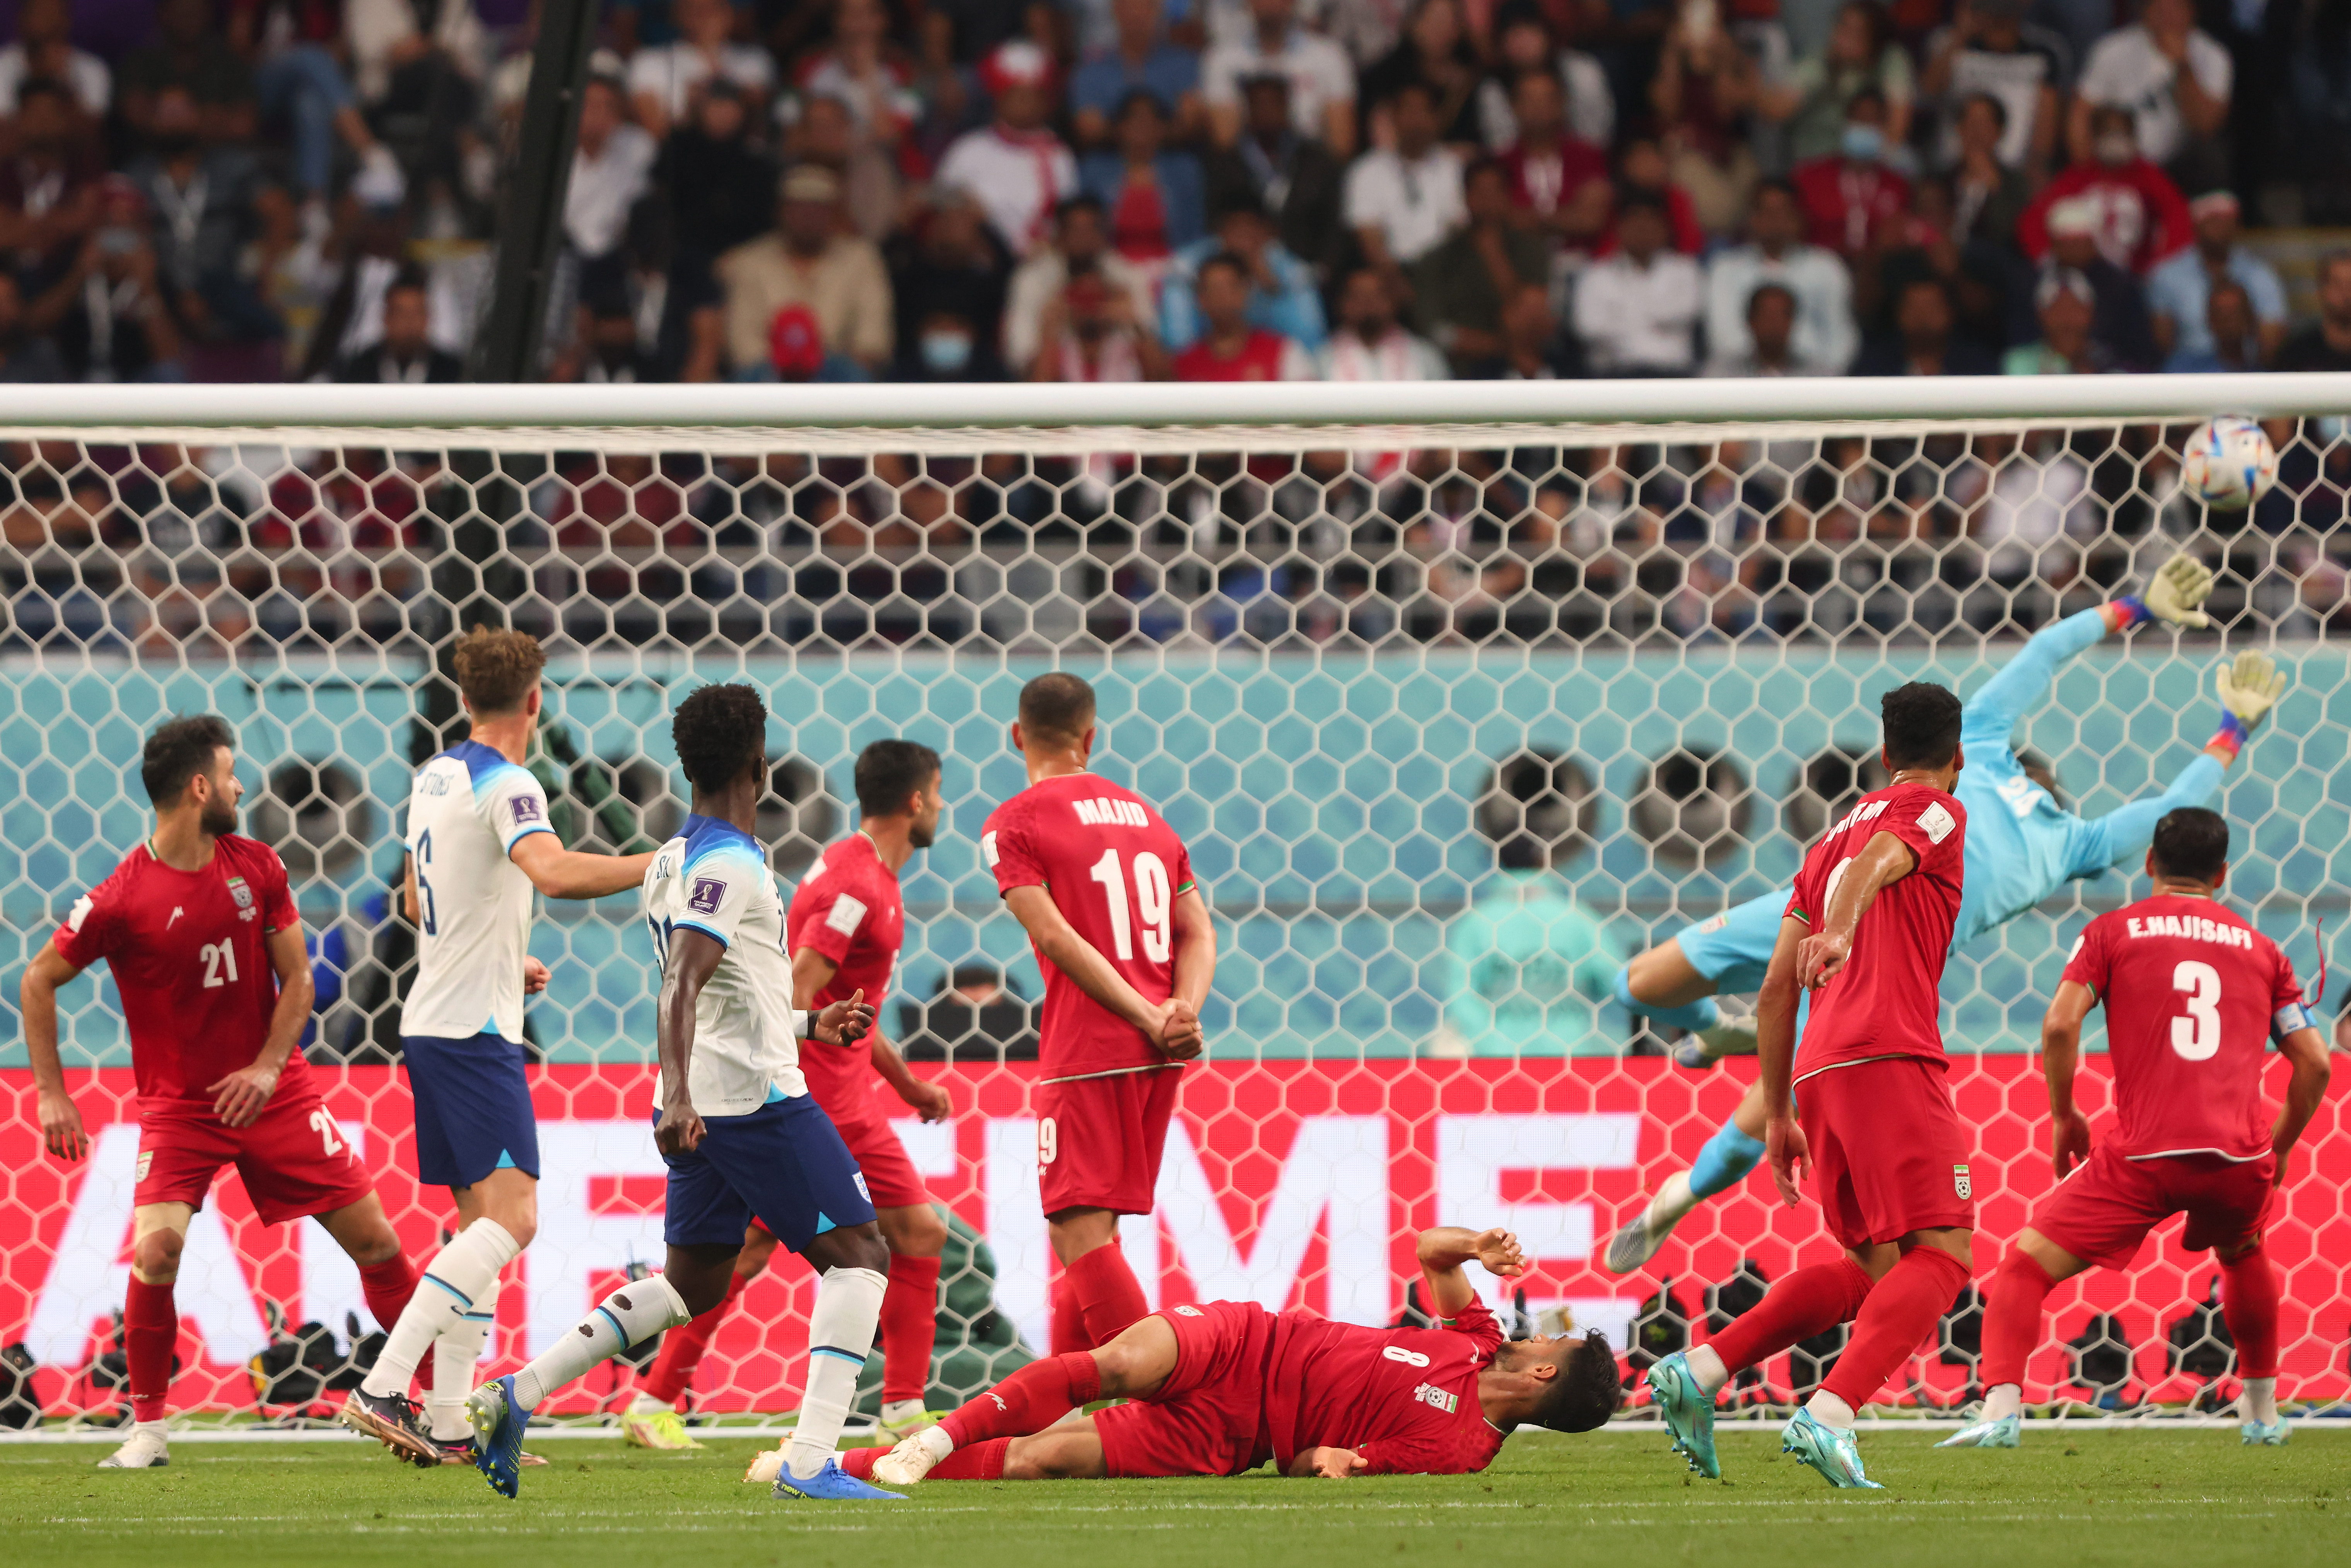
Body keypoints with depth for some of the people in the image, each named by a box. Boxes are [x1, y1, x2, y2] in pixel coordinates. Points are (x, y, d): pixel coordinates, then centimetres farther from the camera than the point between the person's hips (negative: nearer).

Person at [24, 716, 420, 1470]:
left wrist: (268, 1068, -11)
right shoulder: (120, 901, -14)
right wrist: (52, 1095, -7)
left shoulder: (257, 867, -1)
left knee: (374, 1239, 2)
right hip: (176, 1106, -4)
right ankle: (147, 1429, -5)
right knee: (157, 1249, -22)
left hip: (272, 1091, 4)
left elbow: (296, 977, 4)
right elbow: (39, 981, -3)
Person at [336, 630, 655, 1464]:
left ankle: (448, 1426, 6)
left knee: (482, 1219, 11)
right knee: (511, 1214, -15)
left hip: (431, 1022, 10)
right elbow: (553, 871, -33)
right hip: (474, 1031, -10)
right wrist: (663, 864, -30)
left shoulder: (434, 778, 15)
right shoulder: (505, 785, -13)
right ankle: (383, 1389, -24)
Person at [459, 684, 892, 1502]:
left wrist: (809, 1024, 32)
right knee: (857, 1253, -4)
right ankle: (810, 1464, -14)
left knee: (692, 1281, 17)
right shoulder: (731, 867, -14)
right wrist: (678, 1093, -38)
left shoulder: (673, 862, 15)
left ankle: (517, 1395, 8)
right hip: (756, 1096, -9)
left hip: (702, 1108, 9)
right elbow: (681, 989, -27)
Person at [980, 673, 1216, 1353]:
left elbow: (1058, 940, -13)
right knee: (1090, 1232, 15)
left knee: (1081, 1232, -8)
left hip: (1088, 1054, -7)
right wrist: (1181, 1013, -4)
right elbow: (1198, 932, 10)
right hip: (1161, 1062, 7)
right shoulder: (1144, 814, 17)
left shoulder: (1013, 825, -3)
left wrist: (1150, 1020, -13)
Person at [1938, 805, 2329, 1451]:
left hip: (2141, 1156, -3)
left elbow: (2059, 1025, -4)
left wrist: (2063, 1115, 10)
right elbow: (2314, 1063, 14)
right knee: (2242, 1252, 37)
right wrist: (2278, 1149, 27)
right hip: (2239, 1155, 3)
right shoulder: (2258, 947, 18)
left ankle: (2001, 1408, -21)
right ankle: (2262, 1411, 41)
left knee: (2024, 1269, 2)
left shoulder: (2113, 931, 11)